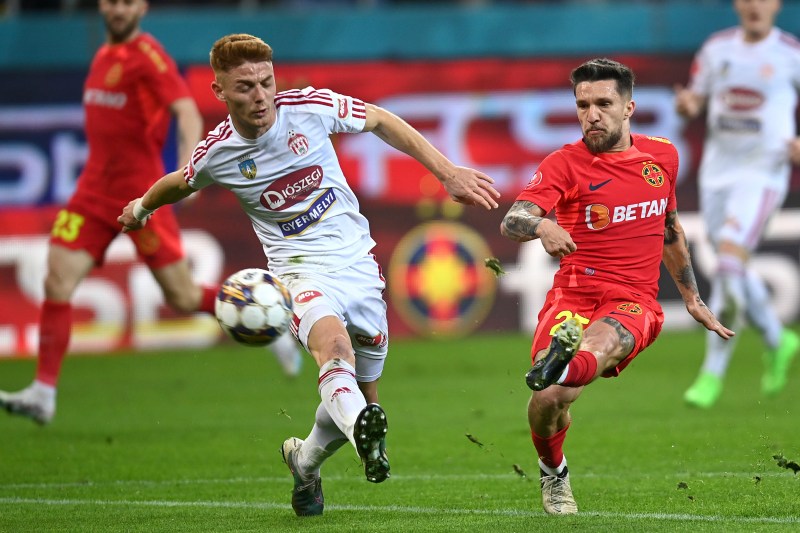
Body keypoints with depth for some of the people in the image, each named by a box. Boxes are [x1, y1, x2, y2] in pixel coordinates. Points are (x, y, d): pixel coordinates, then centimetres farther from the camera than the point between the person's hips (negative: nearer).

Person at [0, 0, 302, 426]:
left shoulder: (147, 55, -11)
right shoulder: (104, 56, 13)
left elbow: (187, 112, -22)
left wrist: (187, 168, -36)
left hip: (140, 192, -7)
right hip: (95, 191, 7)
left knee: (182, 297, 0)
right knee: (57, 282, -9)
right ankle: (43, 393, -9)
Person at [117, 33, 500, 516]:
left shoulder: (311, 107, -9)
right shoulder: (215, 154, -8)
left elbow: (382, 122, 7)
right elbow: (180, 184, 16)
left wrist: (447, 172, 3)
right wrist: (141, 208, 35)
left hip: (359, 262, 3)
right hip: (302, 270, -3)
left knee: (362, 398, 11)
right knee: (334, 344, -37)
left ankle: (305, 460, 40)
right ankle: (364, 431, -64)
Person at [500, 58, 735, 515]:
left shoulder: (662, 155, 13)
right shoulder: (565, 163, 1)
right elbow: (511, 222, -15)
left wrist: (692, 297, 35)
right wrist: (541, 225, -38)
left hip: (634, 304, 1)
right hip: (573, 295, -1)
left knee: (601, 344, -35)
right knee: (551, 397, -20)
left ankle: (565, 367, -70)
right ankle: (553, 474, 10)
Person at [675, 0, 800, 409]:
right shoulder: (718, 47, 6)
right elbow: (694, 101, 13)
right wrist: (687, 104, -11)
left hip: (762, 173, -5)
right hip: (716, 172, 5)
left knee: (730, 262, -20)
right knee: (733, 273, 12)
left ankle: (712, 375, -14)